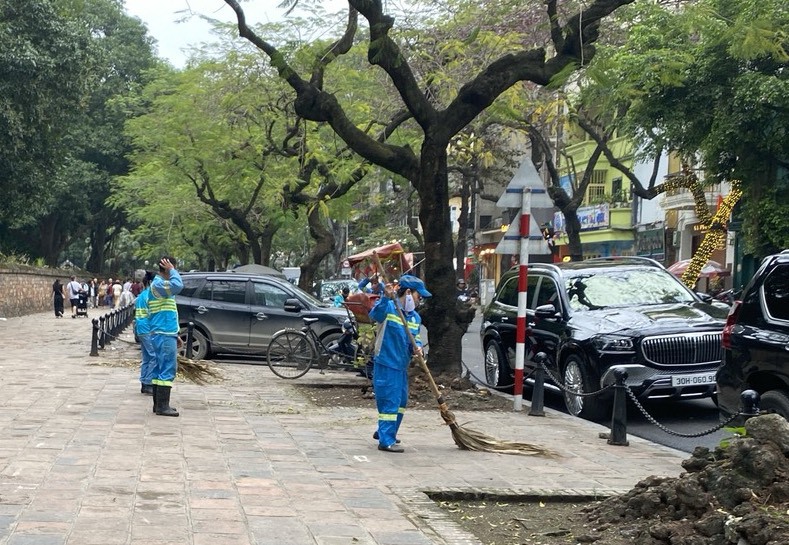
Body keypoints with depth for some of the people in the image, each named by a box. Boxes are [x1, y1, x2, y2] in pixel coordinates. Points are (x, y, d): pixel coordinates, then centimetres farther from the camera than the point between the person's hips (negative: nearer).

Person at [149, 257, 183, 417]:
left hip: (165, 334, 11)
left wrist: (175, 335, 26)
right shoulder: (158, 284, -14)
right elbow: (178, 286, -33)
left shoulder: (160, 284, 20)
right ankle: (162, 406, -9)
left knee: (160, 369, 12)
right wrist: (172, 271, -15)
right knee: (167, 369, -10)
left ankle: (158, 404, 17)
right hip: (164, 335, -11)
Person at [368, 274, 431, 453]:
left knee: (401, 402, 19)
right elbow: (375, 314, -32)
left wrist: (417, 347, -9)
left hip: (402, 365, 9)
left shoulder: (416, 317, 11)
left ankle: (384, 432, 37)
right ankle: (386, 441, -5)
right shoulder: (389, 307, -12)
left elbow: (415, 339, 14)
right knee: (389, 402, -10)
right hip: (386, 364, -9)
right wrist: (386, 298, -47)